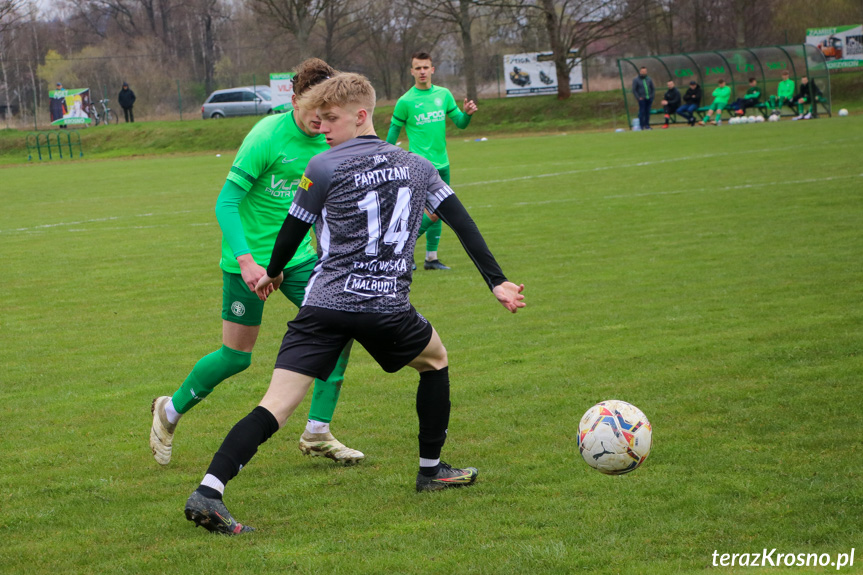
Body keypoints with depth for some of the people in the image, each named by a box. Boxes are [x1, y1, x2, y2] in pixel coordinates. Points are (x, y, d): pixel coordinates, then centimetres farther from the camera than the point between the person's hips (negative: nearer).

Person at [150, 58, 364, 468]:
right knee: (237, 356, 0)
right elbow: (225, 203, -22)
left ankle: (317, 433, 3)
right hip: (250, 258, -6)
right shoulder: (267, 136, -21)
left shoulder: (329, 142, -1)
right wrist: (246, 260, -32)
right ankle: (170, 412, 26)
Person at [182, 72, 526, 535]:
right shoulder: (417, 167, 13)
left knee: (275, 405, -9)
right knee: (435, 359, 32)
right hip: (387, 307, 2)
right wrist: (496, 282, 11)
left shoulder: (326, 168, 1)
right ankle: (431, 470, 35)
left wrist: (272, 273, 27)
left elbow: (293, 229, 8)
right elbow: (462, 223, 9)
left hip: (325, 306, -2)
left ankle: (208, 491, -24)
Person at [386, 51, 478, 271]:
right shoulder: (406, 101, -5)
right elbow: (394, 130, 2)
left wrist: (467, 113, -10)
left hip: (442, 164, 6)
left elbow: (460, 123, 13)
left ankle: (432, 257, 16)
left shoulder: (444, 94, 8)